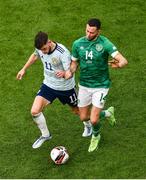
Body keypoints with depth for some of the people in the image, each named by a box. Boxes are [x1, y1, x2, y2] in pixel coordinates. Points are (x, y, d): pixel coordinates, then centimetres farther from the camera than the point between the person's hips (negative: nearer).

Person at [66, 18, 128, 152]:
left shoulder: (105, 43, -18)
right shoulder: (78, 44, -6)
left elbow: (123, 61, -22)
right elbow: (75, 62, 5)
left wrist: (118, 64, -39)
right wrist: (70, 72, -12)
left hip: (100, 86, -4)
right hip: (84, 85, 4)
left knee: (93, 120, -8)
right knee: (83, 117, 12)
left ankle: (96, 136, 29)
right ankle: (107, 113, 41)